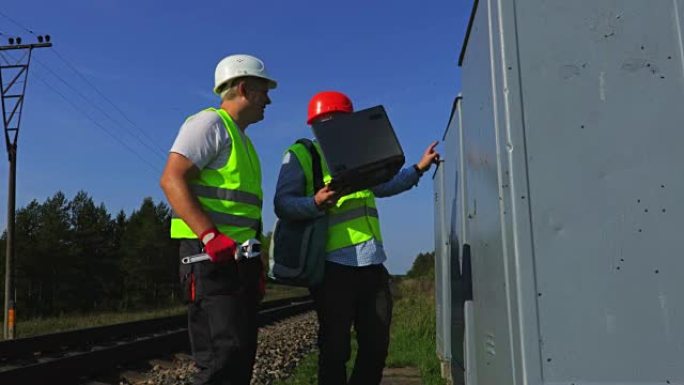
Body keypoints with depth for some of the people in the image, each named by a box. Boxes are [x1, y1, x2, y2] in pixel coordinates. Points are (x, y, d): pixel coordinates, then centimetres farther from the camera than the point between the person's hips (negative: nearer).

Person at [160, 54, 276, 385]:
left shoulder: (240, 138, 25)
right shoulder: (211, 123, -3)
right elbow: (172, 180, -16)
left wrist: (256, 262, 20)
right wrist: (210, 236, -26)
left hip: (239, 258, 10)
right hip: (212, 257, -10)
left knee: (242, 356, 10)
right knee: (223, 357, -15)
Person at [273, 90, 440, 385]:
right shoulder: (300, 154, 2)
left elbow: (383, 186, 38)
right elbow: (282, 205, -7)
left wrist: (419, 168, 34)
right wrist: (316, 203, -25)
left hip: (372, 263, 7)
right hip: (334, 265, -7)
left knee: (377, 344, 10)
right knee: (335, 347, 1)